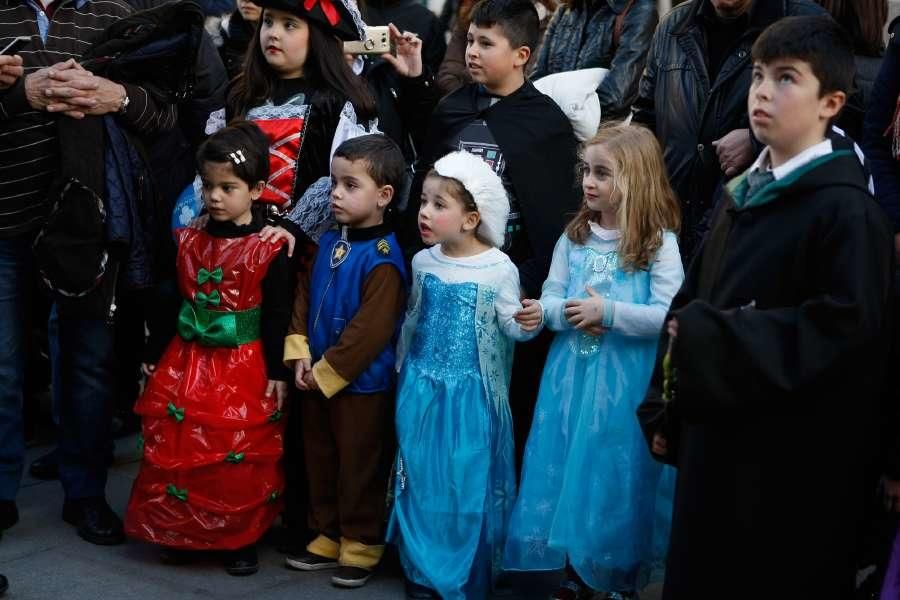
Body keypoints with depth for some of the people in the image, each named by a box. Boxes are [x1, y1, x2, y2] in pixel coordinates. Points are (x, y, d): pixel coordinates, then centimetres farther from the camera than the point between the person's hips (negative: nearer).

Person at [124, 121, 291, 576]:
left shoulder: (269, 249, -9)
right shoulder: (188, 241, 4)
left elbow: (278, 316, -7)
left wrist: (278, 374, -9)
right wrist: (155, 355, 12)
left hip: (244, 368, -4)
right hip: (187, 362, 4)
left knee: (242, 457, 1)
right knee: (177, 448, 7)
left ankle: (242, 539, 16)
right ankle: (179, 531, 25)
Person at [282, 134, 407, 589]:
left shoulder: (382, 259, -20)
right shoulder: (329, 241, 4)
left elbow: (369, 330, -23)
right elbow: (304, 296, 9)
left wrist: (327, 372, -16)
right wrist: (300, 354, -2)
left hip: (361, 384, -8)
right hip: (317, 377, 8)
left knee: (359, 466, 5)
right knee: (320, 459, 18)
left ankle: (361, 543, 20)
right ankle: (327, 535, 32)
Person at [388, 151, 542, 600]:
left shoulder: (499, 269, -11)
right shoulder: (423, 262, 2)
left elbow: (511, 325, -5)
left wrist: (529, 322, -27)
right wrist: (404, 367, 19)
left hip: (471, 393, -4)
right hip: (422, 389, 4)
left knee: (467, 481, 2)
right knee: (422, 477, 9)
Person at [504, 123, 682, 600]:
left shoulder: (659, 242, -8)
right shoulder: (574, 236, 7)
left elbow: (668, 316, -15)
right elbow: (547, 300, 8)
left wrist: (609, 312, -20)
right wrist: (568, 312, -13)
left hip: (627, 382, -4)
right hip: (572, 376, 5)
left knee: (618, 479, 3)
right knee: (568, 470, 10)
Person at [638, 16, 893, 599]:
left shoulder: (848, 211, -15)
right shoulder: (742, 197, 11)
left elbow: (841, 328, -24)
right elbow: (689, 304, 15)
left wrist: (709, 336, -21)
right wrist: (663, 410, 10)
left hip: (795, 463, -8)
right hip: (713, 442, 8)